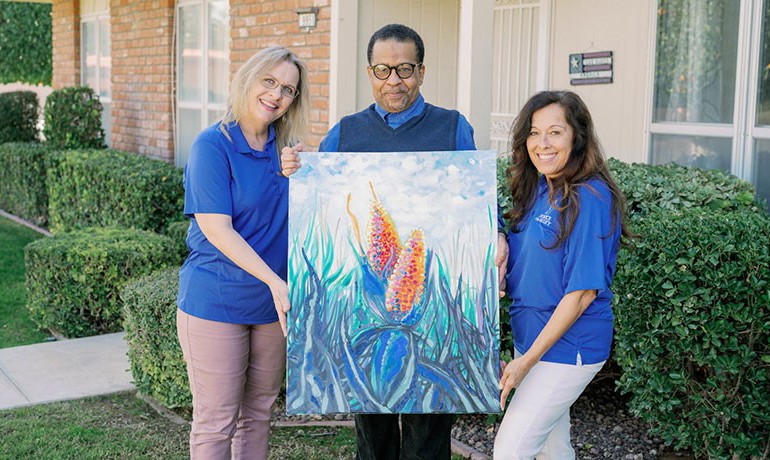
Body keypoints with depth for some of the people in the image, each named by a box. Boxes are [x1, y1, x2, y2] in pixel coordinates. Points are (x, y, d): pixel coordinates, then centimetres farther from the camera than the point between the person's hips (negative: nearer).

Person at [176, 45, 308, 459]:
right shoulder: (213, 145, -11)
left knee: (258, 414, 16)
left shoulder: (286, 149, 7)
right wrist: (275, 281, -25)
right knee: (216, 422, 2)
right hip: (216, 301, -6)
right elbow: (216, 228, -18)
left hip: (273, 301, 6)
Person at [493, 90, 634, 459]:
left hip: (567, 346, -8)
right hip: (531, 336, 8)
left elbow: (583, 292, -20)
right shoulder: (537, 190, 6)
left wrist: (527, 360, -18)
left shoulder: (589, 198, -19)